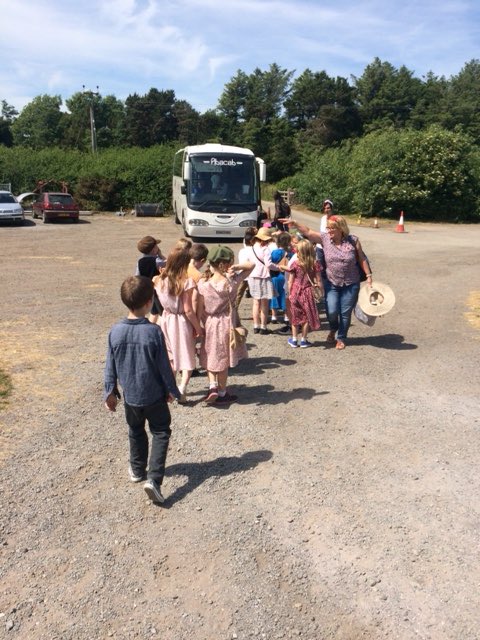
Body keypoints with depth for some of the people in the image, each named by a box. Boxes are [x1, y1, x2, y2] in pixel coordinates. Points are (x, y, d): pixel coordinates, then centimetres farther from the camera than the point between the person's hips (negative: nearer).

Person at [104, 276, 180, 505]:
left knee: (136, 432, 24)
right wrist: (171, 390, 2)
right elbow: (164, 366, -12)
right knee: (161, 434, 10)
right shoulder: (153, 331, -20)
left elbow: (110, 366, -1)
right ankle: (154, 478, -3)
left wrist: (110, 392, 11)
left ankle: (137, 470, 40)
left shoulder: (115, 331, -10)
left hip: (130, 396, 4)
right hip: (154, 395, -4)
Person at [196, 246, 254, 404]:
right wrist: (235, 268, -16)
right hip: (227, 324, 0)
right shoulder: (232, 281, -15)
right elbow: (251, 265, -4)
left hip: (210, 324, 1)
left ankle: (212, 387, 6)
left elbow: (200, 309, -7)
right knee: (223, 360, 14)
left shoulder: (203, 284, -14)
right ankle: (222, 393, 24)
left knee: (210, 357, 20)